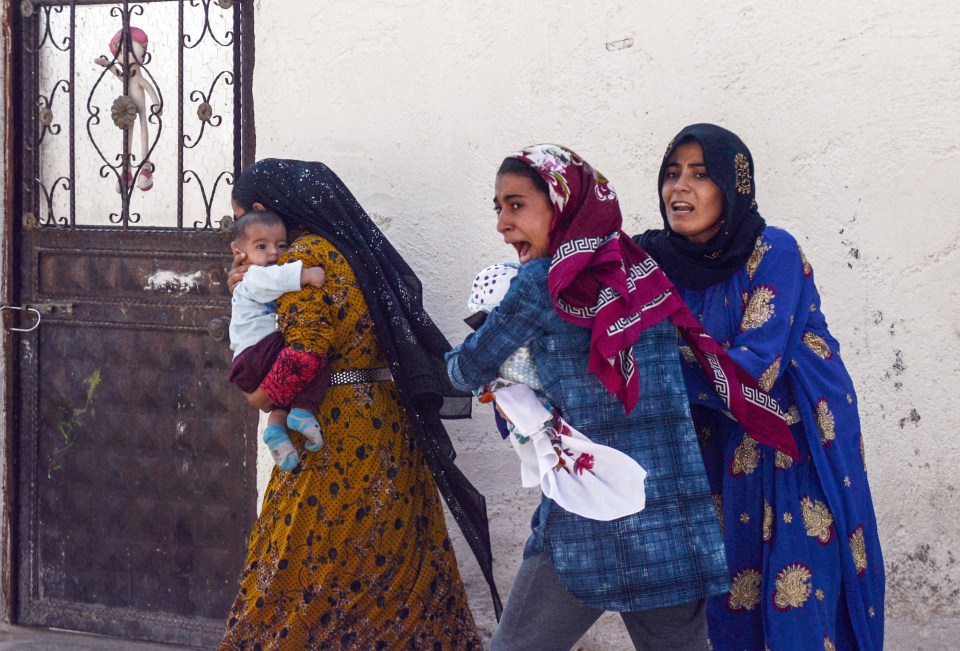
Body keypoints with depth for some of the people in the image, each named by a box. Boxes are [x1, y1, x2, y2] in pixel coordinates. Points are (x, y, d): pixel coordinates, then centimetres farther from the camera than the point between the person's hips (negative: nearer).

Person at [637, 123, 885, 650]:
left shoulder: (773, 253, -16)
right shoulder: (659, 261, 0)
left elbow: (756, 368, -24)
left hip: (800, 441, -5)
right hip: (723, 443, 5)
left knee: (797, 600, -7)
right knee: (728, 600, 7)